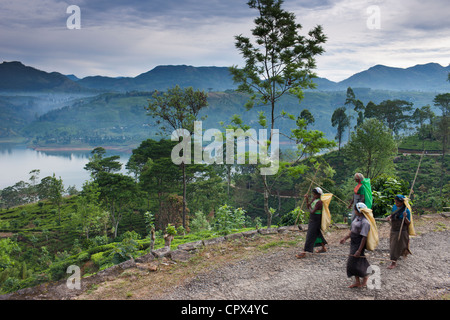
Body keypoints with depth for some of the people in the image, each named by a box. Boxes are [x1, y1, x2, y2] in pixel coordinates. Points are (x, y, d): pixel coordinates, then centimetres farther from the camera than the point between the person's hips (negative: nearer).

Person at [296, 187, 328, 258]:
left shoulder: (319, 202, -21)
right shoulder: (314, 200, 6)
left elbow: (312, 211, -26)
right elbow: (308, 207, 13)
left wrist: (310, 207, -8)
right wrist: (307, 200, 0)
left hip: (316, 221, -10)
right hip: (312, 220, 10)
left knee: (310, 236, -8)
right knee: (318, 234, 21)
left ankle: (304, 253, -7)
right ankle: (323, 248, 37)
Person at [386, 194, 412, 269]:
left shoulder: (406, 211, -19)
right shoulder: (394, 207, -1)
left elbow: (408, 223, -14)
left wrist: (405, 217, -33)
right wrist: (389, 217, -4)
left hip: (401, 231, -7)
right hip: (393, 230, 7)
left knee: (396, 246, -2)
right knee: (393, 245, 21)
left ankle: (394, 262, 8)